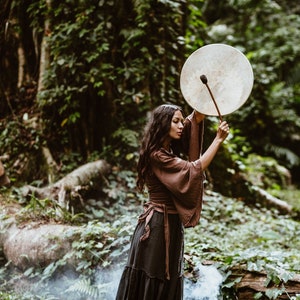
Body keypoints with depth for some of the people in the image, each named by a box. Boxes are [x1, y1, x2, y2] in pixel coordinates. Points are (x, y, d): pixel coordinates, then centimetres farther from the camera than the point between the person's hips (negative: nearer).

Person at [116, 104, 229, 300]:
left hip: (172, 224, 9)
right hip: (158, 225, -9)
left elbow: (196, 119, 9)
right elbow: (193, 170, -22)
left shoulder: (170, 150, 8)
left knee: (168, 283, 16)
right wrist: (219, 139, -21)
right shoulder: (157, 156, -18)